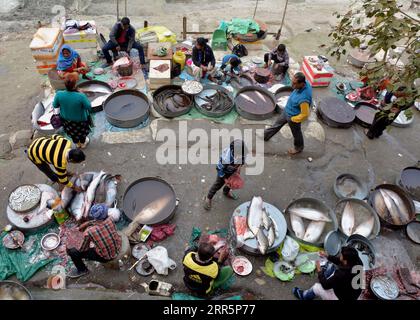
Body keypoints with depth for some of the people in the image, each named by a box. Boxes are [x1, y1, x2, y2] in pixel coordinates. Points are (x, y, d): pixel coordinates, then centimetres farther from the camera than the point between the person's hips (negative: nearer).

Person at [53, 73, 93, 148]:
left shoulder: (59, 94, -29)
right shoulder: (81, 96, -39)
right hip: (80, 119, -3)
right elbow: (89, 107, -22)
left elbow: (55, 105, -11)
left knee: (72, 131, 32)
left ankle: (77, 143, 59)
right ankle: (83, 143, 57)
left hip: (66, 119, 3)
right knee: (82, 131, 30)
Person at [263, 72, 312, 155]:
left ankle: (298, 148, 50)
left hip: (293, 117, -8)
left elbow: (305, 114, -30)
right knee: (277, 124, 27)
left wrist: (293, 119, -14)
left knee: (296, 133, 21)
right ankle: (265, 136, 51)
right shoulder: (305, 83, -19)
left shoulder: (303, 98, -42)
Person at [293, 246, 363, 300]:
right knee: (332, 266, 14)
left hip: (343, 297, -7)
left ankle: (303, 296, 35)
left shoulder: (342, 274, -42)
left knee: (317, 287, 3)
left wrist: (319, 271, -13)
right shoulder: (357, 261, -23)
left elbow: (325, 285, -24)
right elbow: (340, 261, 1)